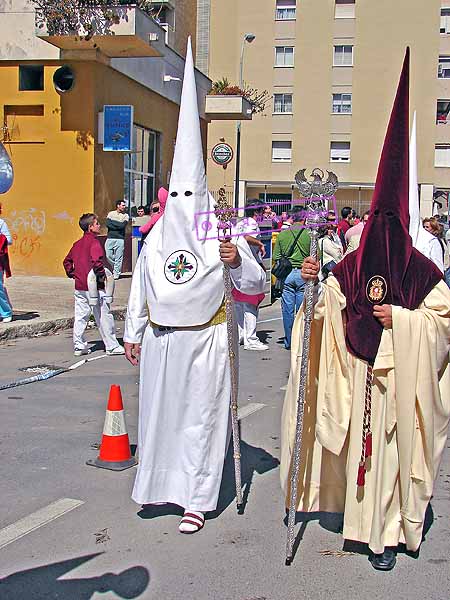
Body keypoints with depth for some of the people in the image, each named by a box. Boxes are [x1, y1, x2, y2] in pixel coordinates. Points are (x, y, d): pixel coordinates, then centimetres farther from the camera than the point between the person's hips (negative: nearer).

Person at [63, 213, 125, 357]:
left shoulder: (77, 244, 12)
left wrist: (72, 274, 18)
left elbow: (67, 261, 18)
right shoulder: (94, 242, -13)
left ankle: (79, 346, 15)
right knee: (104, 316, 2)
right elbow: (97, 261, -28)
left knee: (80, 317, 12)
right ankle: (112, 346, 8)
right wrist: (101, 275, -15)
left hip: (79, 287, 7)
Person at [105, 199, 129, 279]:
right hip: (110, 238, 2)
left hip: (120, 239, -2)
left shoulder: (126, 216, 5)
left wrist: (112, 222, -6)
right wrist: (118, 226, -11)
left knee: (118, 257, -3)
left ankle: (116, 274, 4)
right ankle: (116, 268, 24)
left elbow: (123, 225, -11)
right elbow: (108, 224, -6)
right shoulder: (111, 213, 9)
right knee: (108, 255, 1)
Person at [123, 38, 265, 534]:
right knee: (157, 411, 15)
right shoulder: (155, 238, 5)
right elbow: (140, 288, 14)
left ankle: (197, 498, 14)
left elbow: (256, 285, -5)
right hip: (160, 340, 4)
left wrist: (237, 262, -24)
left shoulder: (222, 236, -7)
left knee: (200, 416, 2)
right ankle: (156, 484, 33)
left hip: (204, 341, -4)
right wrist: (133, 333, 16)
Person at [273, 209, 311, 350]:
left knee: (287, 309, 7)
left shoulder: (282, 234, 3)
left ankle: (288, 342, 12)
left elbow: (275, 257, 3)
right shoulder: (310, 234, -4)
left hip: (287, 275, 2)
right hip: (304, 274, -2)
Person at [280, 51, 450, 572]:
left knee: (395, 446, 1)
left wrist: (402, 318, -13)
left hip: (403, 376, -2)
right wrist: (312, 282, -18)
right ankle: (365, 514, 27)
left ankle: (388, 532, 9)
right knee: (362, 442, 11)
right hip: (360, 372, 3)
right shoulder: (351, 267, 2)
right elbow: (324, 305, 1)